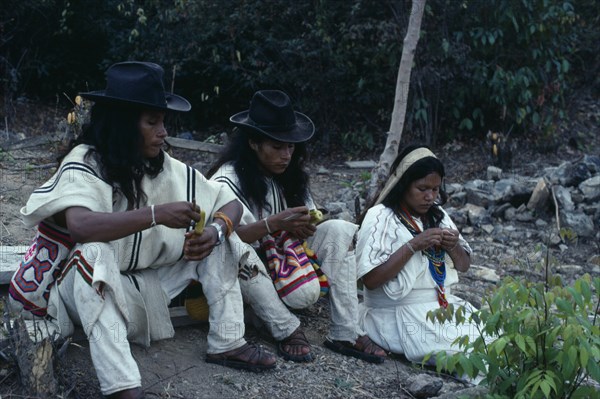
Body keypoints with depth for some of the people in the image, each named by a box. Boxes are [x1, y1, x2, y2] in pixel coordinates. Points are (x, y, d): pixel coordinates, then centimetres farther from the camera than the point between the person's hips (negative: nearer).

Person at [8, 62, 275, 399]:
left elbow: (231, 204, 0)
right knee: (95, 252, -38)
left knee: (217, 234, -5)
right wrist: (157, 214, -39)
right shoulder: (86, 163, -18)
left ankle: (227, 343, -8)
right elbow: (80, 226, -38)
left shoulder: (164, 167, -3)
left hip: (147, 286, 6)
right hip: (91, 290, -6)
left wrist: (214, 232, -22)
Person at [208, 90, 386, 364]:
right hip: (244, 270, -6)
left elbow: (307, 222, 5)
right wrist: (273, 224, -39)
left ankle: (344, 333, -20)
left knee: (339, 231, -14)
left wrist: (302, 227, -19)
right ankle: (287, 329, -25)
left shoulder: (291, 175, 4)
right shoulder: (228, 179, -17)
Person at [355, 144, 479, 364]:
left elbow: (464, 265, 20)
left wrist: (454, 247, -3)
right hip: (398, 314, -7)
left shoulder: (438, 215, 13)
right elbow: (370, 279, -16)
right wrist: (414, 245, -20)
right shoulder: (381, 218, -8)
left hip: (445, 304, 7)